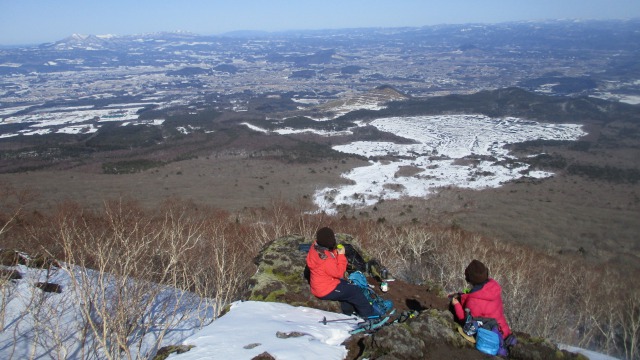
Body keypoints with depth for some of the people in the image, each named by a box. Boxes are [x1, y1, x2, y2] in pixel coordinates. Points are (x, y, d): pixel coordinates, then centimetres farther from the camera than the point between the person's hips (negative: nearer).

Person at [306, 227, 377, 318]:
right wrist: (341, 255, -15)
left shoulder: (316, 248, -8)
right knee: (355, 291, 4)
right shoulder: (326, 259, -35)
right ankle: (369, 314, 22)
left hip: (319, 285, 9)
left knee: (347, 285, 26)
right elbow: (339, 273, -18)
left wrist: (336, 253, -9)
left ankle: (348, 313, 35)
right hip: (326, 291, -9)